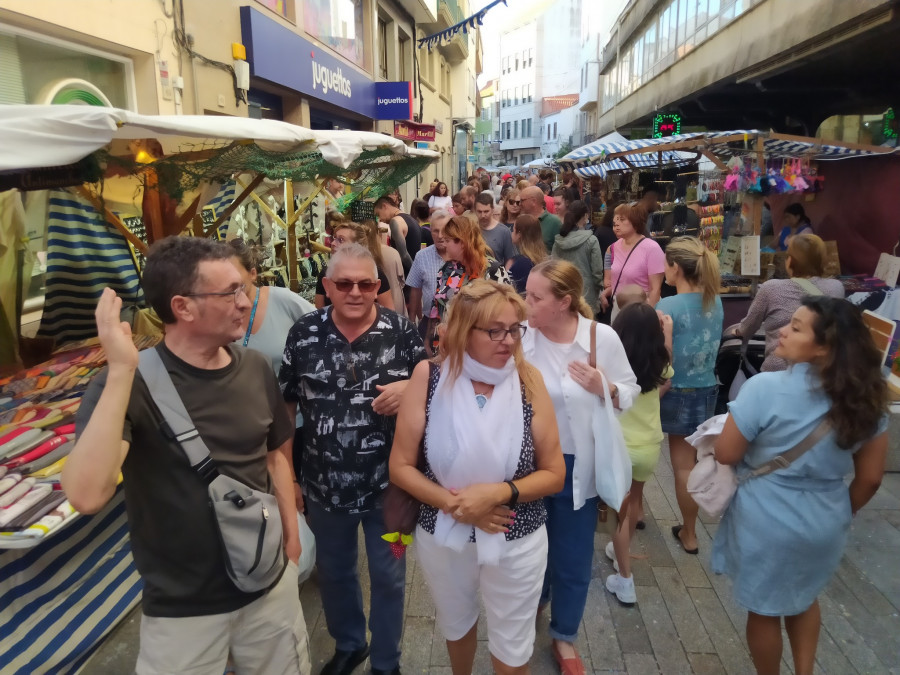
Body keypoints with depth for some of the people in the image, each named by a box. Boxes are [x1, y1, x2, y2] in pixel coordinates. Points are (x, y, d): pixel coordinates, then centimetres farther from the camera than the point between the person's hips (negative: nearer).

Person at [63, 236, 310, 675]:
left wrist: (291, 534, 7)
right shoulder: (131, 383, -18)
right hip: (182, 607, -4)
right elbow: (86, 497, -31)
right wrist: (122, 371, -33)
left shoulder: (256, 368, -3)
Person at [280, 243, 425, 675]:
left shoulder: (401, 331, -10)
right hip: (325, 483, 2)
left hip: (388, 482, -1)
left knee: (388, 576, 16)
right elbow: (283, 407, 0)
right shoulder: (304, 334, -7)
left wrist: (410, 387, -24)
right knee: (333, 571, 22)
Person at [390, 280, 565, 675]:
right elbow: (400, 466, -9)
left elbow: (554, 474, -8)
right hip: (442, 537, 1)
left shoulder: (528, 380, -13)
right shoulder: (430, 377, -14)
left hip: (517, 541, -1)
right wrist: (454, 503, -21)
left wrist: (500, 493, -24)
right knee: (455, 626, 29)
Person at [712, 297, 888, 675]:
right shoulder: (866, 397, -8)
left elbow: (726, 454, -17)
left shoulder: (765, 388, -25)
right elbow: (871, 477, 0)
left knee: (764, 609, 19)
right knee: (803, 597, 31)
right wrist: (842, 512, 17)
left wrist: (726, 431, 4)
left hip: (767, 523, -5)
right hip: (826, 524, 5)